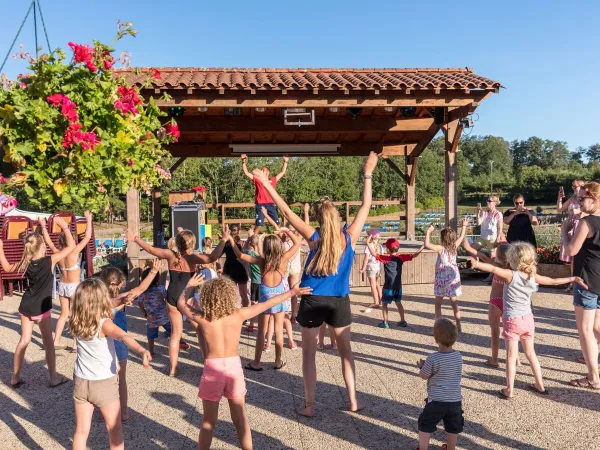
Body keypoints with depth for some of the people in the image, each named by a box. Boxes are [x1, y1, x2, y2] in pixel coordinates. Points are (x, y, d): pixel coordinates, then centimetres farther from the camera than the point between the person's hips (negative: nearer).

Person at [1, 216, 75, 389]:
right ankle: (54, 377, 14)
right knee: (48, 342, 7)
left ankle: (15, 378, 22)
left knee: (24, 341, 16)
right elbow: (71, 246, -13)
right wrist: (64, 226, -10)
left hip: (25, 307, 5)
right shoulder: (50, 260, -16)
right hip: (42, 308, -5)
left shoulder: (26, 263, -1)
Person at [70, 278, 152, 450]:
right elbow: (124, 337, -44)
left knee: (81, 430, 15)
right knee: (114, 427, 15)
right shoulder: (104, 324, -23)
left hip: (80, 382, 5)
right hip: (104, 384, -4)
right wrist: (142, 351, -59)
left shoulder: (76, 324, -6)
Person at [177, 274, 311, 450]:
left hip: (213, 369, -1)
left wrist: (190, 286, 25)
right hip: (234, 367, 1)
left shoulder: (202, 318, -9)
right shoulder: (239, 315, -6)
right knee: (240, 419, 16)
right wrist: (292, 292, 12)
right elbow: (267, 304, 3)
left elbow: (181, 303, 8)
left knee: (208, 422, 12)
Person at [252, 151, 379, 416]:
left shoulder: (314, 238, -8)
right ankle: (353, 401, 22)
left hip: (313, 301, -2)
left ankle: (309, 405, 15)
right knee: (345, 350, 17)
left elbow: (287, 212, -8)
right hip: (339, 302, 2)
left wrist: (267, 185, -4)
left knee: (309, 354, 10)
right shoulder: (349, 238, -4)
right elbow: (365, 208, 4)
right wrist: (368, 176, 11)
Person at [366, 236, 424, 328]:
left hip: (388, 287, -5)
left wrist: (369, 244, -19)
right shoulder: (401, 257, -2)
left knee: (384, 303, 8)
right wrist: (422, 247, 5)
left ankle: (385, 322, 7)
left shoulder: (386, 258, -14)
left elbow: (374, 254, -23)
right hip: (398, 286, 5)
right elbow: (414, 255, 1)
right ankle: (403, 321, 22)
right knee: (398, 303, 19)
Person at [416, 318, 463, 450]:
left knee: (425, 427, 13)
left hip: (436, 400, -4)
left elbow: (424, 376, -9)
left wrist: (421, 367, 13)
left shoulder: (433, 359, -23)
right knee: (453, 428, 22)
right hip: (455, 400, 5)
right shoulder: (458, 356, -6)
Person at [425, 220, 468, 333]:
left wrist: (428, 232, -20)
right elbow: (461, 237, 16)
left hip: (442, 278, -5)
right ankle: (458, 327, 18)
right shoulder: (455, 247, -2)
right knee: (454, 302, 14)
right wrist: (464, 226, 29)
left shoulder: (441, 249, -16)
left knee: (438, 303, 5)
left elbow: (427, 244, -29)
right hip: (453, 278, 5)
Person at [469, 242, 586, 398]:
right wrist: (573, 278, 26)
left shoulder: (510, 275, -15)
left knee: (511, 356, 2)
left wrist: (477, 264, -45)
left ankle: (509, 390, 7)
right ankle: (540, 385, 30)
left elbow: (494, 269, -34)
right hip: (528, 319, 5)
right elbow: (554, 281, 12)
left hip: (512, 321, -5)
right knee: (531, 353, 20)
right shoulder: (533, 277, 0)